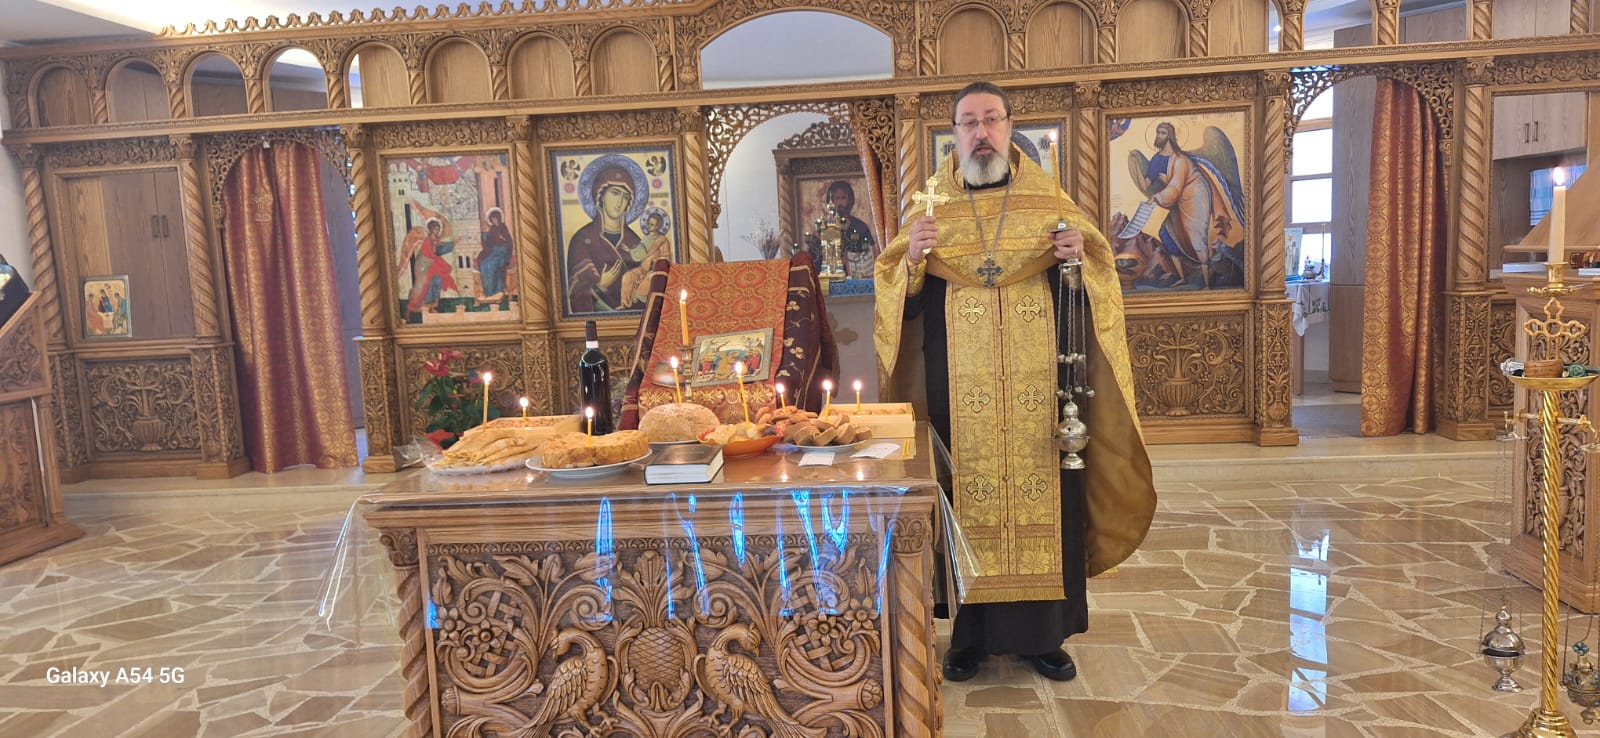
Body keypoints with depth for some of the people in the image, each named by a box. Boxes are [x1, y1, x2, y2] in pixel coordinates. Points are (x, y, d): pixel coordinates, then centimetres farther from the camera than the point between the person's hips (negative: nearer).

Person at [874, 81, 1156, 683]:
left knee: (1042, 496, 4)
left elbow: (1090, 292, 8)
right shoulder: (931, 209, 7)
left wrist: (1080, 257, -13)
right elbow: (904, 305, 4)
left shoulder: (1051, 203, 7)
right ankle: (969, 633, 17)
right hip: (958, 396, 0)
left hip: (1039, 391, 1)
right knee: (965, 502, 2)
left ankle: (1043, 633, 19)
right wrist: (911, 258, -15)